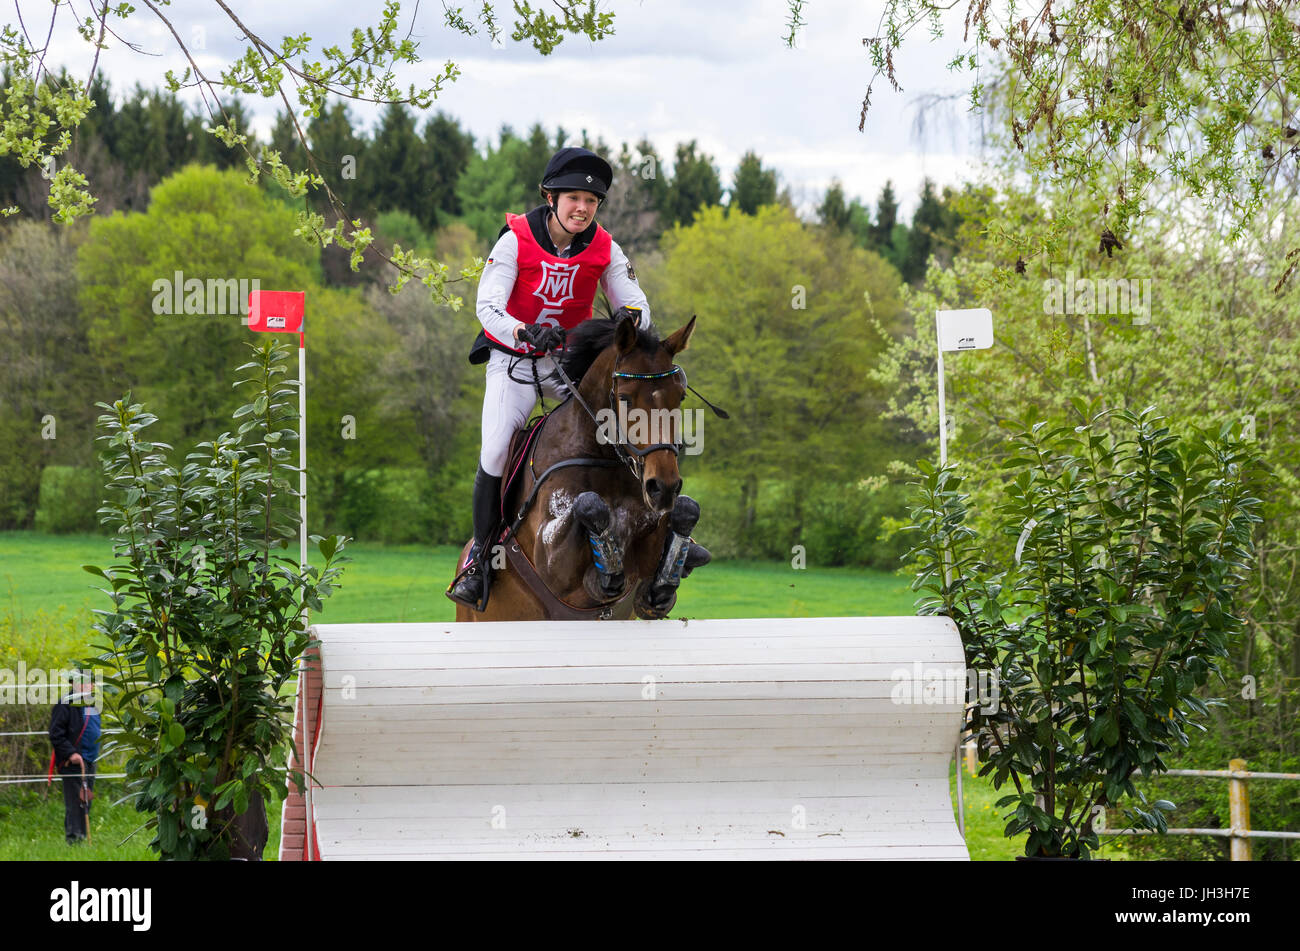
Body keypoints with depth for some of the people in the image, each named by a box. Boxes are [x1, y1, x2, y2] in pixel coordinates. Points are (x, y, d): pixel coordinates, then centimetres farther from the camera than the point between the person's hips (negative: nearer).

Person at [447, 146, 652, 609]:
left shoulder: (604, 249, -8)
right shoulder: (516, 240, -17)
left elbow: (636, 302, -6)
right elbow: (487, 306, -23)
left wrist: (632, 318, -32)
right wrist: (526, 333, -43)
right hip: (513, 360, -3)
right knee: (494, 453, -19)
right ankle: (480, 552, 0)